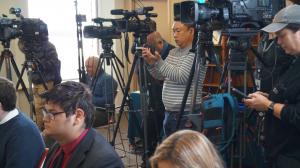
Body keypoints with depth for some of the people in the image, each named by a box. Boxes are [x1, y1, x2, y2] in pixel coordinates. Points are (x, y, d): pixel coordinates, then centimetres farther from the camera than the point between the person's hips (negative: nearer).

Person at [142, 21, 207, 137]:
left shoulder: (196, 53, -11)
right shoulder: (173, 52, 15)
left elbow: (181, 77, -21)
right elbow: (160, 76, 13)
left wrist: (159, 61, -24)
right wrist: (150, 62, -4)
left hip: (186, 114, -8)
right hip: (169, 112, 8)